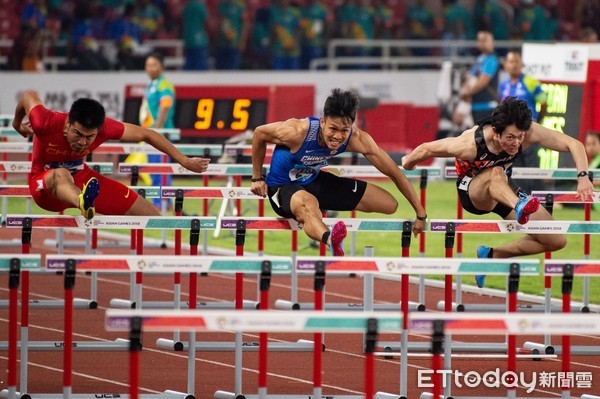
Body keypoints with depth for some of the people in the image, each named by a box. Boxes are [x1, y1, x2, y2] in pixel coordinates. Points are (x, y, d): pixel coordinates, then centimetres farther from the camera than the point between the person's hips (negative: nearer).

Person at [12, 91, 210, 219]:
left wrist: (184, 161, -8)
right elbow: (29, 96, -9)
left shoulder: (104, 127, -24)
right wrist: (17, 124, 14)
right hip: (44, 183, -5)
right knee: (61, 175, -47)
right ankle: (84, 205, -82)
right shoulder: (45, 123, -31)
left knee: (152, 215, -3)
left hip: (80, 176, 5)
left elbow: (146, 134, -11)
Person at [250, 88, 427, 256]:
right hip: (283, 186, -6)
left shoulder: (357, 139, -22)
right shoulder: (298, 132, -32)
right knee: (308, 203, -47)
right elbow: (259, 133, -13)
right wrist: (257, 178, -4)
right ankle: (331, 240, -78)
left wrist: (421, 213, -8)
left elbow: (393, 172, -12)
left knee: (390, 204, 1)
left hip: (315, 181, 6)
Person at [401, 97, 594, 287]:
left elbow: (573, 144, -26)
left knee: (557, 241, -5)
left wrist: (583, 177, -42)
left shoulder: (528, 132, -28)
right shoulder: (470, 144, -34)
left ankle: (492, 254, 9)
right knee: (495, 174, -42)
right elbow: (426, 149, -19)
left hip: (505, 192, 5)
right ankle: (520, 207, -72)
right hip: (472, 192, -5)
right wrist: (407, 164, 1)